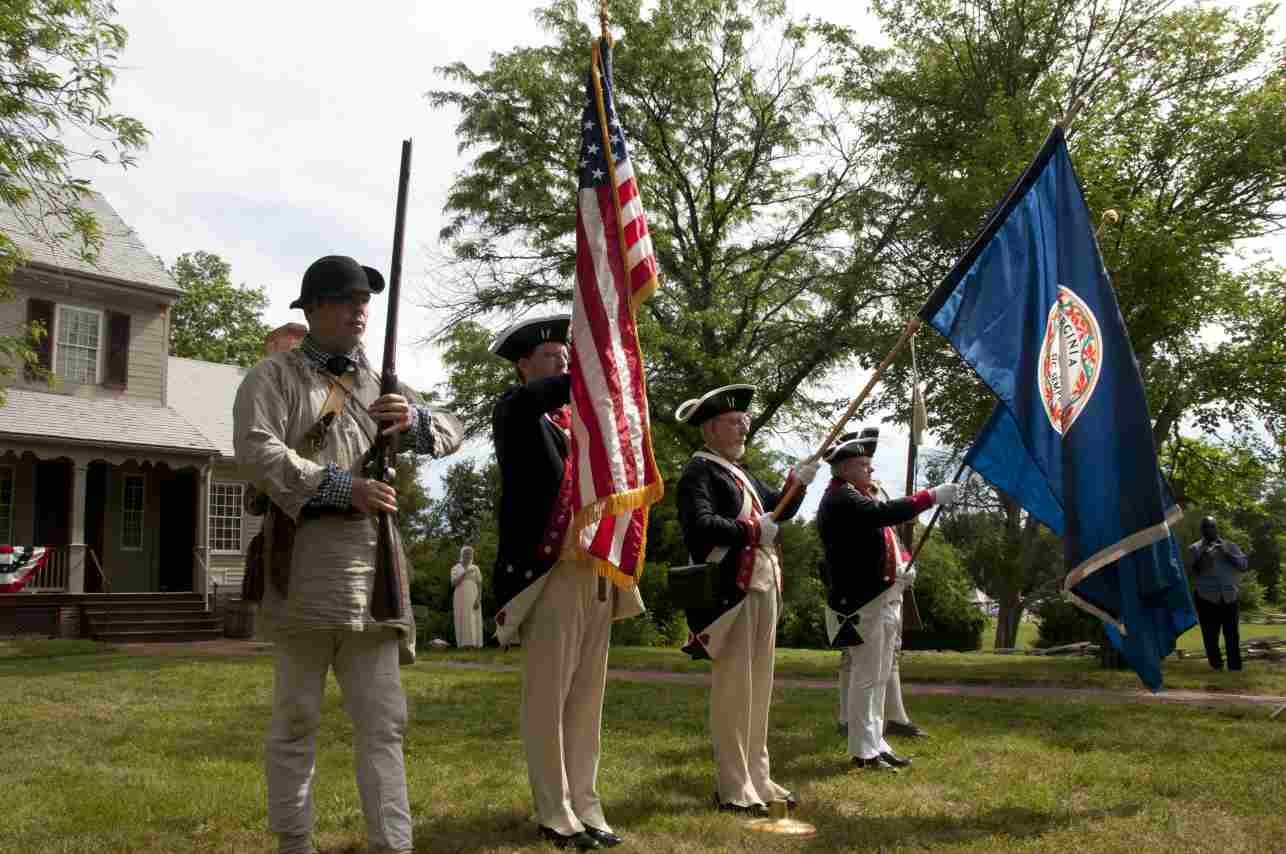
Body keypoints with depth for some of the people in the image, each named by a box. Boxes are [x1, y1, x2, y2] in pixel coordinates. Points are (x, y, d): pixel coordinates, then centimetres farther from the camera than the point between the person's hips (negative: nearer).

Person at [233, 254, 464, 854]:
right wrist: (344, 486, -18)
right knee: (297, 718, 5)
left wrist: (414, 419, -2)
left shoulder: (378, 385, 21)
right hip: (304, 559, -5)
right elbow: (257, 453, -11)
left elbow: (453, 433, 20)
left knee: (383, 720, 2)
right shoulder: (274, 376, 5)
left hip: (371, 561, 5)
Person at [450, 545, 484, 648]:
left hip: (473, 599, 0)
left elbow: (479, 585, 4)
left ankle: (474, 644, -9)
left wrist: (478, 599, -8)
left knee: (474, 621, -7)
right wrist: (464, 573, -14)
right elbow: (454, 583, -5)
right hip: (460, 599, 0)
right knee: (462, 621, -7)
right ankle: (463, 644, -10)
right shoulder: (455, 568, 8)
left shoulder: (475, 568, 9)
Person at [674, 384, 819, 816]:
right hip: (731, 590, -9)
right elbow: (701, 525, -22)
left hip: (764, 587, 9)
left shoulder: (741, 473, 21)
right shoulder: (699, 470, -7)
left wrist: (797, 483, 6)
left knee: (759, 686, 12)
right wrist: (754, 531, -16)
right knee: (733, 687, -5)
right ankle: (733, 788, 3)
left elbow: (779, 509, 23)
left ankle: (757, 778, 21)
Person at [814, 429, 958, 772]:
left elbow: (886, 534, 23)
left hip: (885, 598, 10)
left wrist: (903, 564, 4)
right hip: (863, 603, -10)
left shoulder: (867, 493, 18)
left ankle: (875, 742, 24)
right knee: (866, 677, -4)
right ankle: (863, 751, 3)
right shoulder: (840, 498, -14)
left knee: (880, 676, 15)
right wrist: (931, 497, -25)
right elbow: (885, 513, -29)